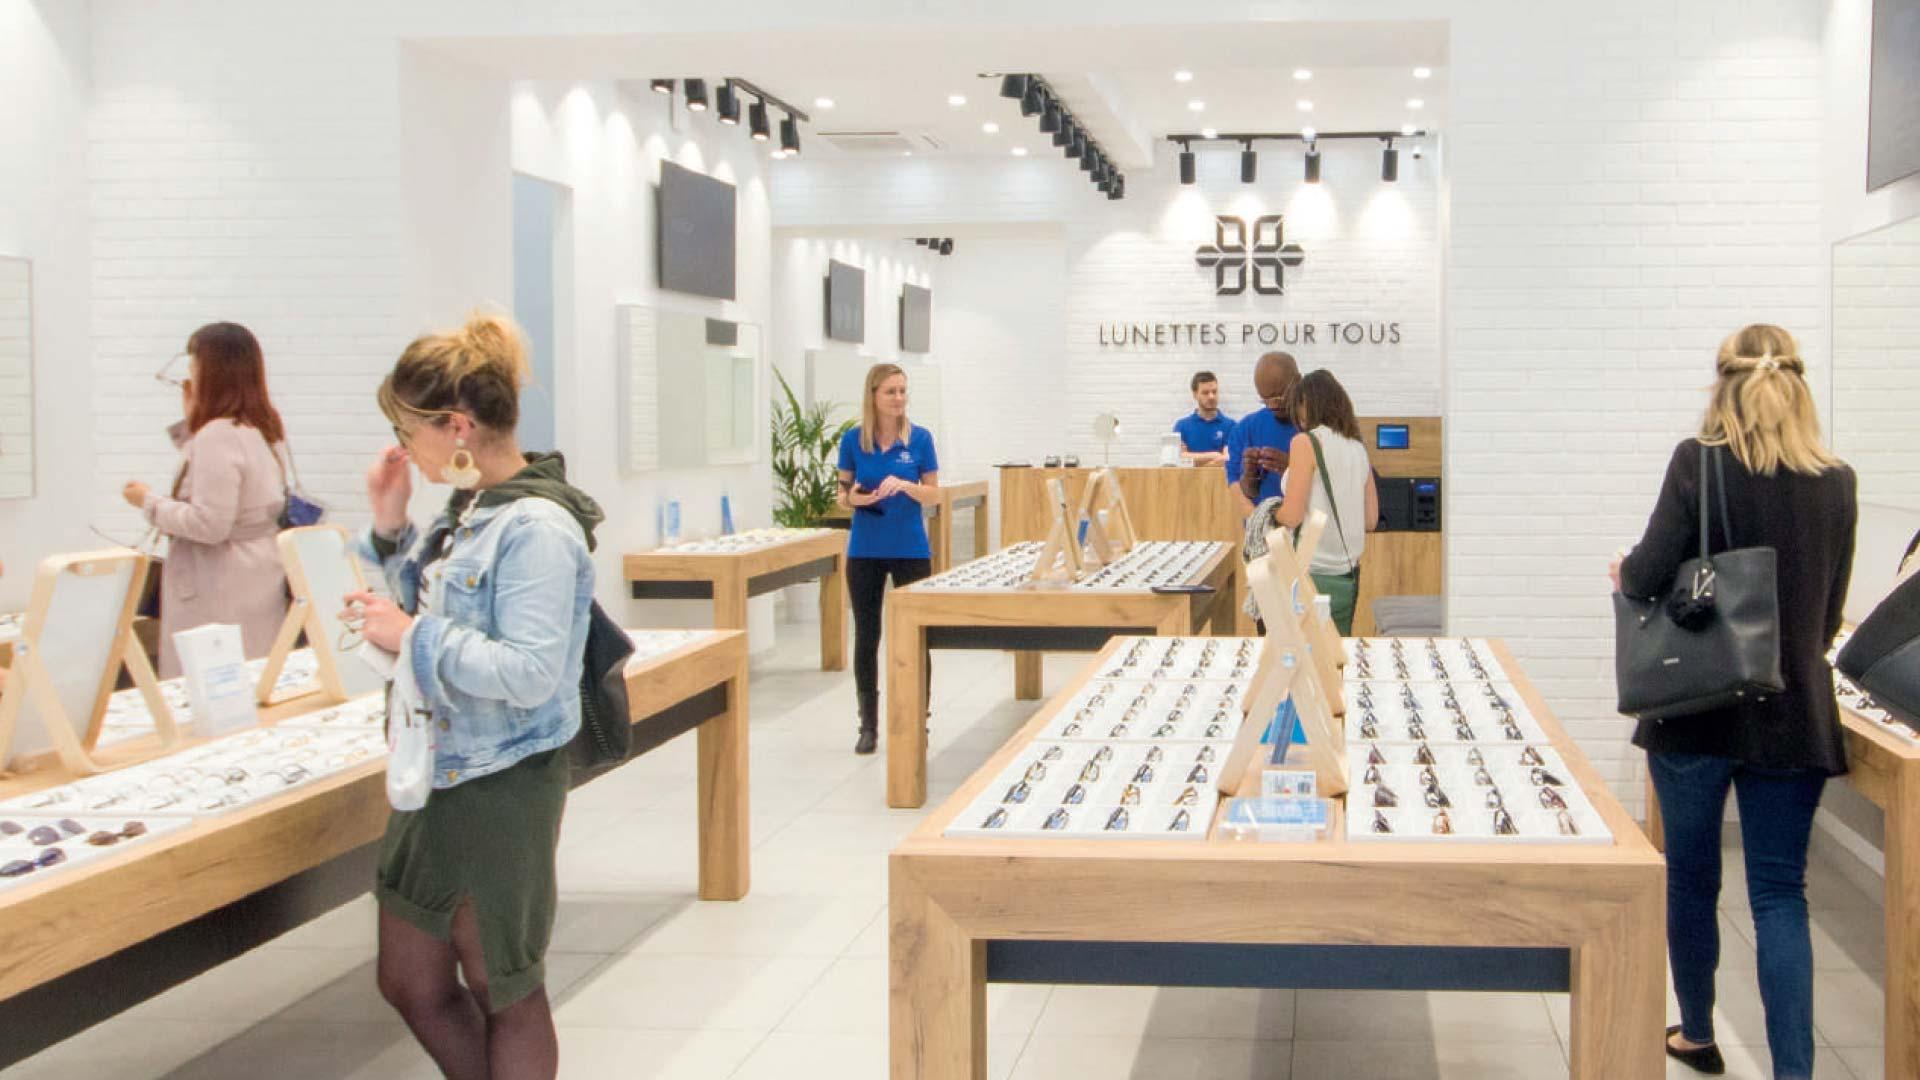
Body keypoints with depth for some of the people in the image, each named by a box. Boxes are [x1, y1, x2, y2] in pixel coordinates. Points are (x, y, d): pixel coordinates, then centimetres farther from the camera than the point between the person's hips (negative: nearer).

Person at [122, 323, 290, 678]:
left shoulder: (217, 435, -17)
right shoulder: (265, 428, 10)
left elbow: (210, 525, -19)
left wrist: (149, 502, -6)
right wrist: (193, 420, 19)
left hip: (223, 594, -9)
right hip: (262, 579, 9)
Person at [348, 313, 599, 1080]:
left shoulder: (535, 528, -21)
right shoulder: (469, 510, 5)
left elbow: (530, 674, -28)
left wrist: (412, 637, -21)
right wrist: (390, 527, 6)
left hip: (501, 791, -9)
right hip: (435, 777, 9)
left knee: (505, 994, 9)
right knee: (410, 984, 17)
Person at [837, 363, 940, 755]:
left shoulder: (920, 439, -3)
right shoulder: (853, 440, -1)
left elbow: (933, 493, -1)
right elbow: (843, 494, 6)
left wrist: (903, 485, -19)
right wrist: (854, 498, -16)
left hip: (911, 550, -1)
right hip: (865, 551, 1)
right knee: (866, 638, 6)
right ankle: (868, 726, 15)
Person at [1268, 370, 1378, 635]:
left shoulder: (1306, 442, -9)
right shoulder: (1358, 448, 10)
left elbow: (1292, 516, -14)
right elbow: (1370, 520, 12)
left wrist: (1274, 514, 7)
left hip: (1313, 575, -7)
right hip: (1349, 575, 7)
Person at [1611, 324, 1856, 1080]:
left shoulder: (1699, 463, -9)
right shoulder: (1836, 483, 2)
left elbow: (1651, 575, -15)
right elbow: (1830, 611, 11)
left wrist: (1623, 572, 7)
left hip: (1696, 707, -2)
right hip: (1793, 714, 2)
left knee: (1691, 875, 15)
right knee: (1780, 891, 4)